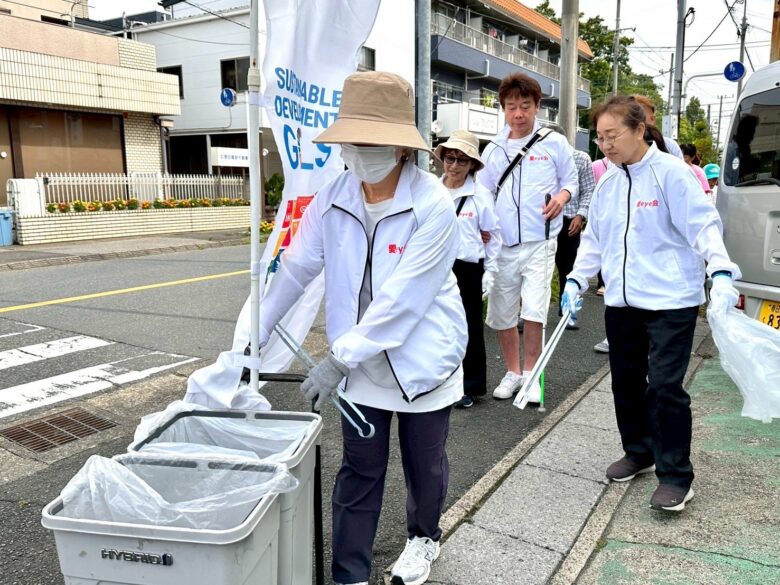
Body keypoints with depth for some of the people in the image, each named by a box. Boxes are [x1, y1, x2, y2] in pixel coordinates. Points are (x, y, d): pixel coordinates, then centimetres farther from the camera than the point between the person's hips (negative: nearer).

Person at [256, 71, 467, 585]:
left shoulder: (433, 205, -22)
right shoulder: (333, 199, -7)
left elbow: (402, 297, -26)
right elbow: (296, 269, -2)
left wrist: (339, 358, -25)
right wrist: (254, 338, -2)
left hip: (422, 361, -3)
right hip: (361, 363, 3)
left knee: (424, 464, 18)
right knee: (359, 472, 12)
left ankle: (424, 537, 47)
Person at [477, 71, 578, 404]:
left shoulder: (554, 143, 2)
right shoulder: (493, 149, 10)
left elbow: (571, 180, 9)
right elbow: (484, 193, 13)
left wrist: (562, 196, -13)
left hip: (539, 242, -3)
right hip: (502, 244, 4)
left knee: (534, 311, -11)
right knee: (501, 315, 10)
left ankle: (530, 374, 11)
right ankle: (512, 373, 29)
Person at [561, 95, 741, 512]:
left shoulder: (671, 172, -8)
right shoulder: (608, 184, 11)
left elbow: (703, 225, -12)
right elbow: (594, 239, 18)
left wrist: (720, 274, -26)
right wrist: (576, 280, 8)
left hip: (670, 301, -6)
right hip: (621, 301, 7)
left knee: (664, 386, -8)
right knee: (626, 382, 14)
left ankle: (675, 476, 7)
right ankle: (639, 452, 34)